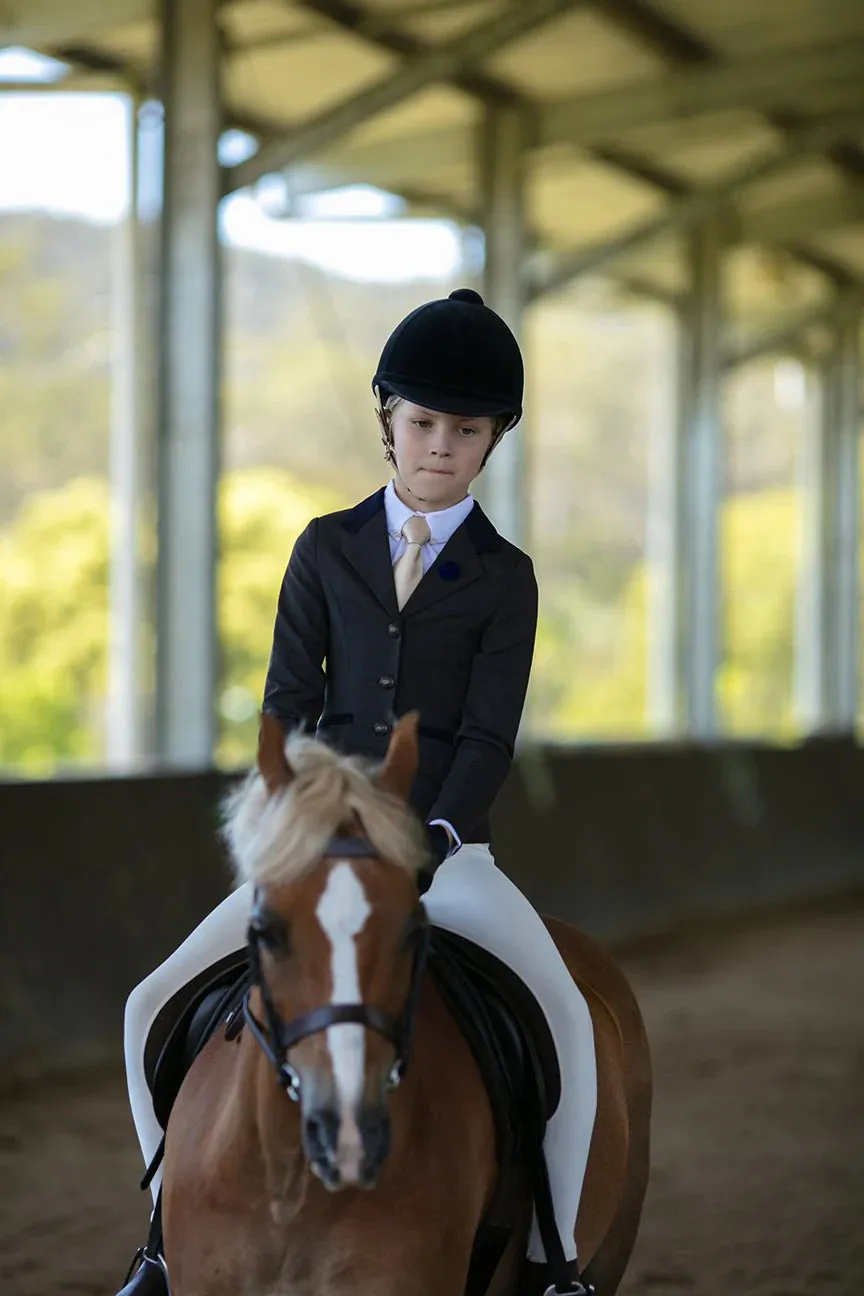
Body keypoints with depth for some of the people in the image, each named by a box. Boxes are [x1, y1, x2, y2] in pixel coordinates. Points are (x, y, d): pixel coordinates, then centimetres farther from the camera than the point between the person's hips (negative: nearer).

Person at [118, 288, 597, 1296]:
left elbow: (489, 735, -6)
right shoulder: (327, 549, 6)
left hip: (448, 854, -2)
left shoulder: (504, 578, 1)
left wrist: (431, 841, -21)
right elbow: (288, 701, 3)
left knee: (565, 1016, -26)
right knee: (156, 1006, -10)